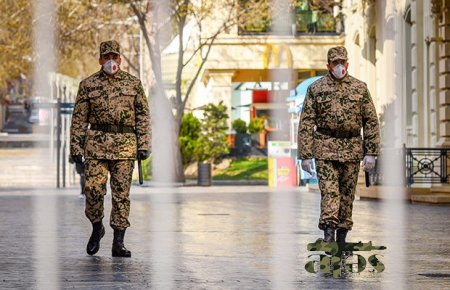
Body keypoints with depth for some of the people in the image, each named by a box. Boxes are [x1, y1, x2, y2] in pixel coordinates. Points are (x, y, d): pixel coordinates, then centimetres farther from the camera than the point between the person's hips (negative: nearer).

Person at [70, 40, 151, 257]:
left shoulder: (133, 83, 8)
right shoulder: (88, 85, 6)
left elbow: (143, 115, 8)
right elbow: (79, 118, 6)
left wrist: (144, 145, 1)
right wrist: (76, 147, 0)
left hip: (125, 145, 0)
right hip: (96, 143, 0)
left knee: (121, 194, 0)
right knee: (93, 188, -9)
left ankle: (118, 243, 4)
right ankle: (97, 228, 17)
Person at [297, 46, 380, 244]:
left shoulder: (360, 88, 5)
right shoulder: (316, 89, 1)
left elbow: (371, 121, 6)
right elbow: (306, 123, 0)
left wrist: (371, 153, -1)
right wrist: (305, 155, -6)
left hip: (352, 150, 2)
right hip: (325, 149, -2)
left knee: (347, 193, 7)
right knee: (329, 190, -15)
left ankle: (341, 238, 15)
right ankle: (328, 230, -24)